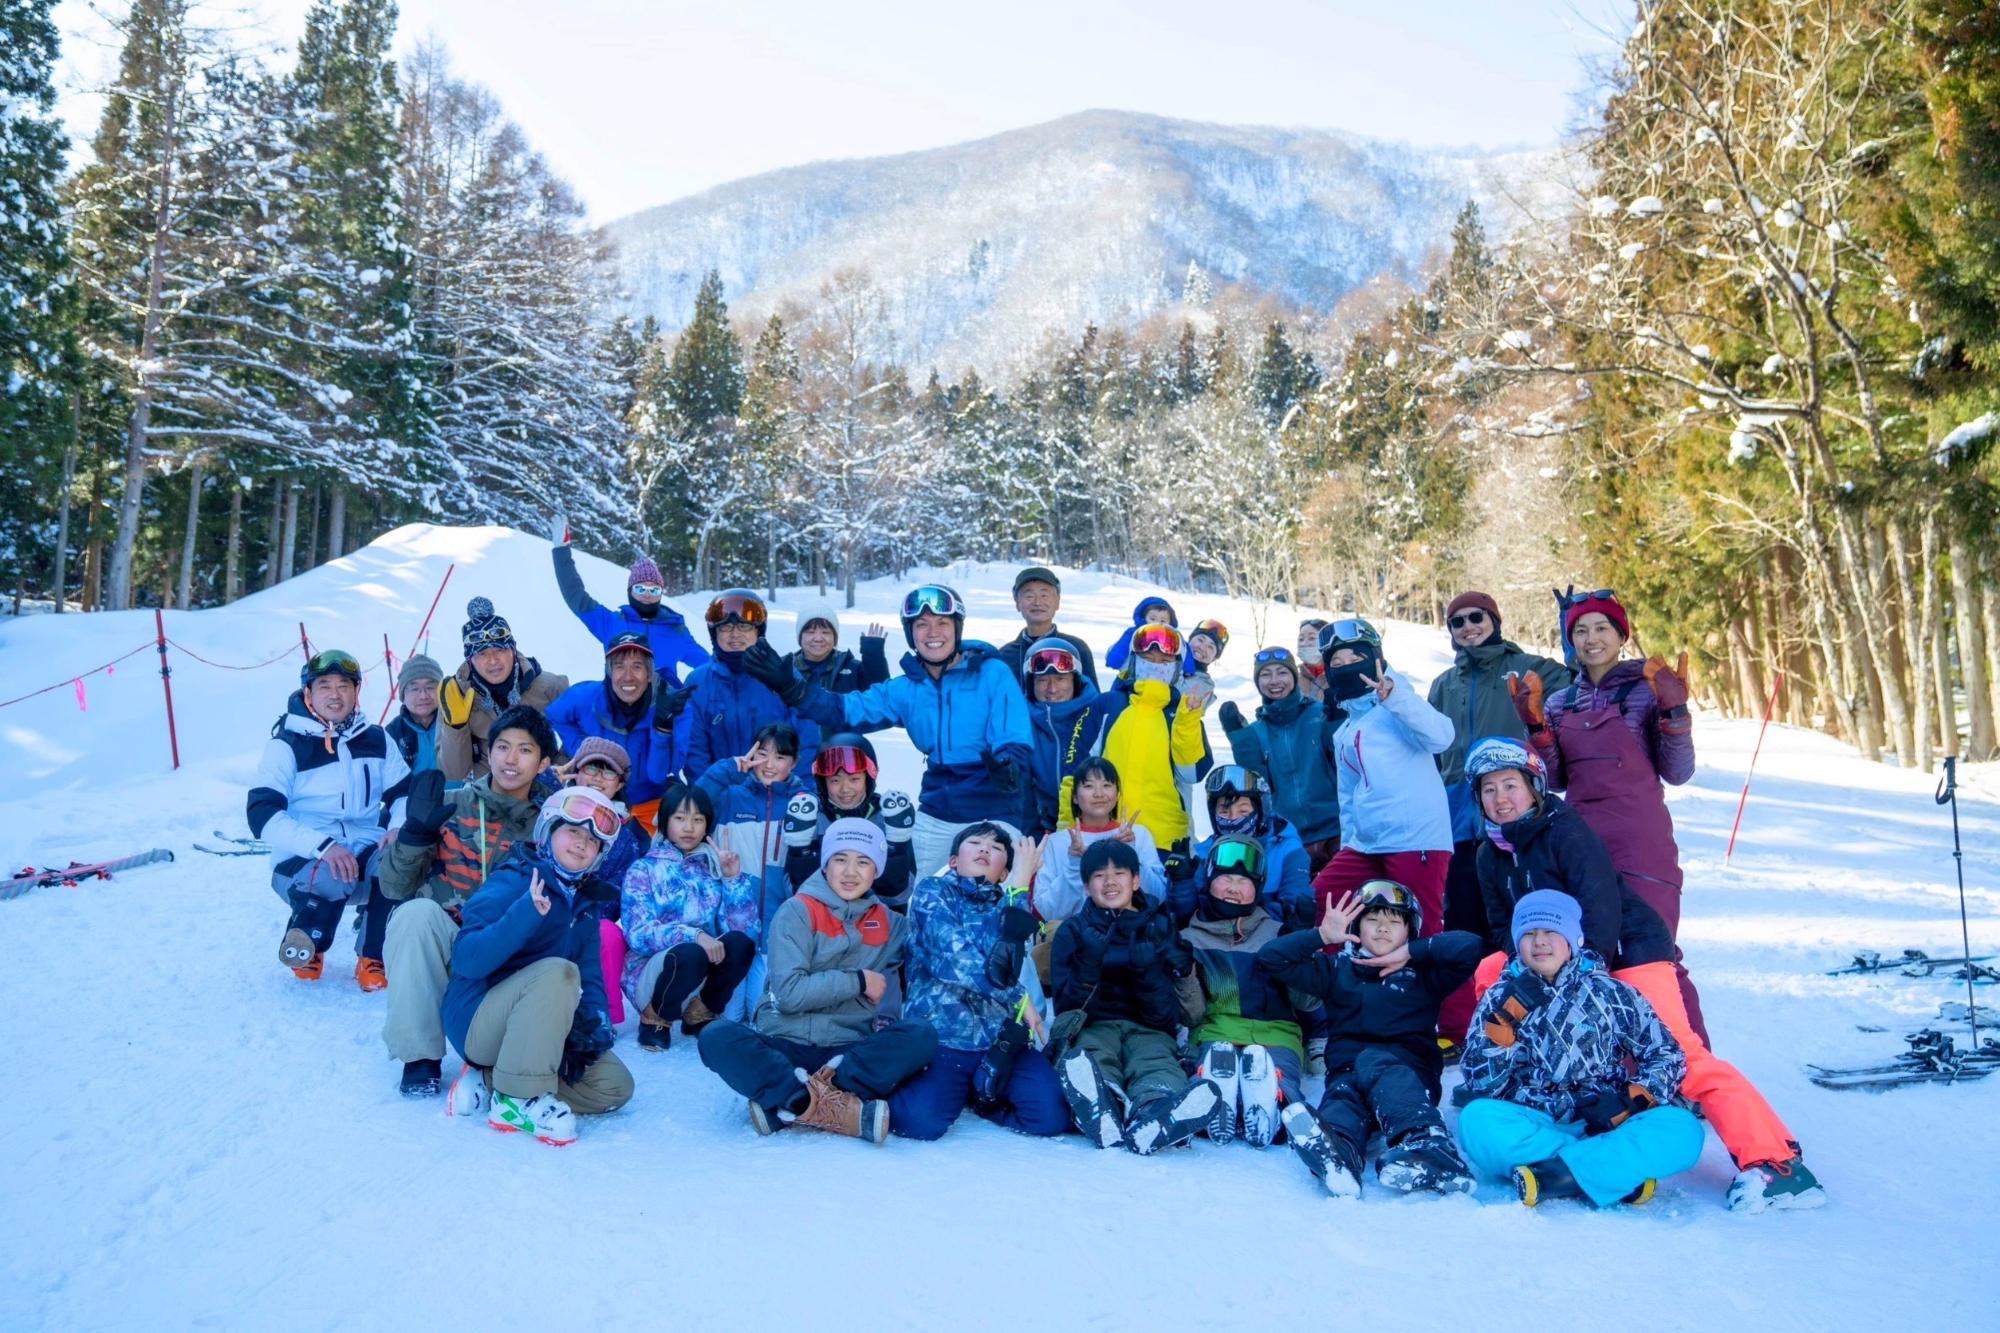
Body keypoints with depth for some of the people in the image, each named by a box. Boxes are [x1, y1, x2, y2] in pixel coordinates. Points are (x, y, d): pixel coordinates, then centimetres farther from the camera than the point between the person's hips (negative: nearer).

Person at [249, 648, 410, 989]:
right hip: (303, 860, -3)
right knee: (329, 877, -37)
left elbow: (405, 793, 11)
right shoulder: (287, 744, -3)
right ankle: (306, 946, -2)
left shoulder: (376, 739, 10)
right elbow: (262, 814, -12)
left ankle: (373, 959, -10)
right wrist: (323, 846, -27)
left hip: (366, 852, 3)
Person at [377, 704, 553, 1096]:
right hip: (436, 945, 0)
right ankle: (420, 1055, -19)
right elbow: (395, 889, -2)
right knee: (418, 912, -34)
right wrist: (415, 831, -17)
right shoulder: (450, 806, 2)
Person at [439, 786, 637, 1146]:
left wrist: (593, 1024, -17)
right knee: (558, 971, -33)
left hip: (536, 1032, 8)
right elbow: (466, 961, -28)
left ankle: (489, 1081, -2)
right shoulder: (511, 882, -14)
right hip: (477, 1019, -8)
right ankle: (518, 1099, -26)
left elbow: (592, 978, 4)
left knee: (615, 1087, -4)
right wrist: (527, 913, -40)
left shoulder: (584, 903, 9)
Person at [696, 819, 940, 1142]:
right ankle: (842, 1110, -35)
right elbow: (788, 992, -11)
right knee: (717, 1037, -31)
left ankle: (792, 1105, -28)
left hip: (851, 1051, 3)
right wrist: (858, 981, -8)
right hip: (784, 1045, -2)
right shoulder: (798, 911, -1)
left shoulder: (888, 922, 11)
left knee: (922, 1037, -26)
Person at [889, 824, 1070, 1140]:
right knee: (921, 1121, -30)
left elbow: (999, 969, -7)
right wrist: (1018, 999, -4)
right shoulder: (932, 893, 4)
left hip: (1001, 1036, 4)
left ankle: (982, 1094, 11)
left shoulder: (1008, 906, 16)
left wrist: (1017, 889, -13)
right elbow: (961, 963, -11)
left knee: (1053, 1116, -17)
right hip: (939, 1033, -4)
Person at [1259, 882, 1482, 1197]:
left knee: (1375, 1065, -38)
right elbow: (1271, 958, 16)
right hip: (1348, 1068, 1)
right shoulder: (1336, 969, 24)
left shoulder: (1423, 974, 20)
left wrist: (1411, 951, 2)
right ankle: (1335, 1157, -71)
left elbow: (1470, 946, 3)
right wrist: (1322, 935, 6)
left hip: (1411, 1071, -1)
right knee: (1342, 1098, -35)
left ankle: (1428, 1149, -64)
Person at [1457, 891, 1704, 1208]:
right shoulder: (1501, 1000, 9)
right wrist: (1509, 1016, -11)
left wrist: (1630, 1103, -9)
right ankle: (1621, 1172, -29)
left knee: (1683, 1128, -26)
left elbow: (1668, 1057, 8)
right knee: (1477, 1120, -32)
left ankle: (1560, 1174, -33)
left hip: (1607, 1127, 1)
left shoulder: (1610, 994, 9)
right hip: (1531, 1130, 0)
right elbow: (1482, 1085, 1)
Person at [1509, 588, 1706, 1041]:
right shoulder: (1560, 702, 13)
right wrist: (1535, 725, 0)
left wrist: (1674, 712, -14)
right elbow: (1555, 780, 12)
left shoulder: (1646, 690, 0)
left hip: (1640, 843, -5)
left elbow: (1677, 773, -2)